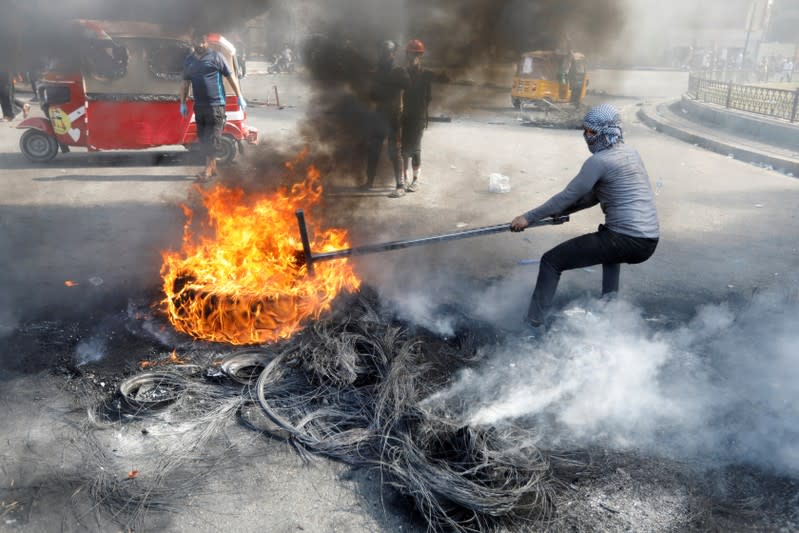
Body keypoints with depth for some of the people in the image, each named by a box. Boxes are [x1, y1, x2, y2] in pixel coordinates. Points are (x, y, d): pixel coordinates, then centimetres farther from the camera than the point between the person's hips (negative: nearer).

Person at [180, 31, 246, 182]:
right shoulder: (188, 60, 12)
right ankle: (212, 168, 20)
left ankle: (208, 170, -5)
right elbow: (185, 83, 19)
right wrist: (182, 103, 14)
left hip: (216, 105, -6)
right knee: (203, 138, 9)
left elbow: (231, 77, -1)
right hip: (199, 106, 6)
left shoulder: (215, 56, -2)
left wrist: (240, 97, -4)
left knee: (212, 139, -8)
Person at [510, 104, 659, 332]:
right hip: (650, 242, 9)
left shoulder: (599, 161, -10)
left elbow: (568, 196, -7)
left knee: (551, 261, -3)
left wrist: (529, 217, 0)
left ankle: (533, 324, -4)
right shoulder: (631, 153, 17)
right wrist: (560, 211, 21)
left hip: (626, 241, -9)